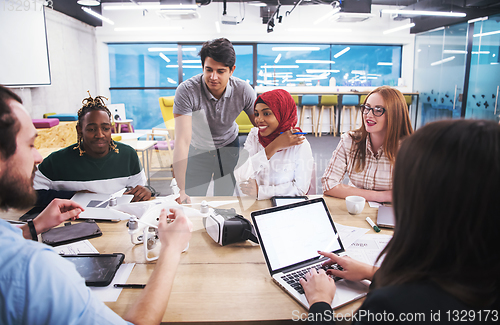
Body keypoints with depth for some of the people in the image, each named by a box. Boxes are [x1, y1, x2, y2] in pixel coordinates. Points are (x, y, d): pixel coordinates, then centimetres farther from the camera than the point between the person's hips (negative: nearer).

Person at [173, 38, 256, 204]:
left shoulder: (244, 91, -24)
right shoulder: (186, 91, -32)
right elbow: (182, 141, -37)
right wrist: (180, 190, -42)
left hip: (229, 146, 2)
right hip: (197, 149, -1)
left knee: (225, 200, 9)